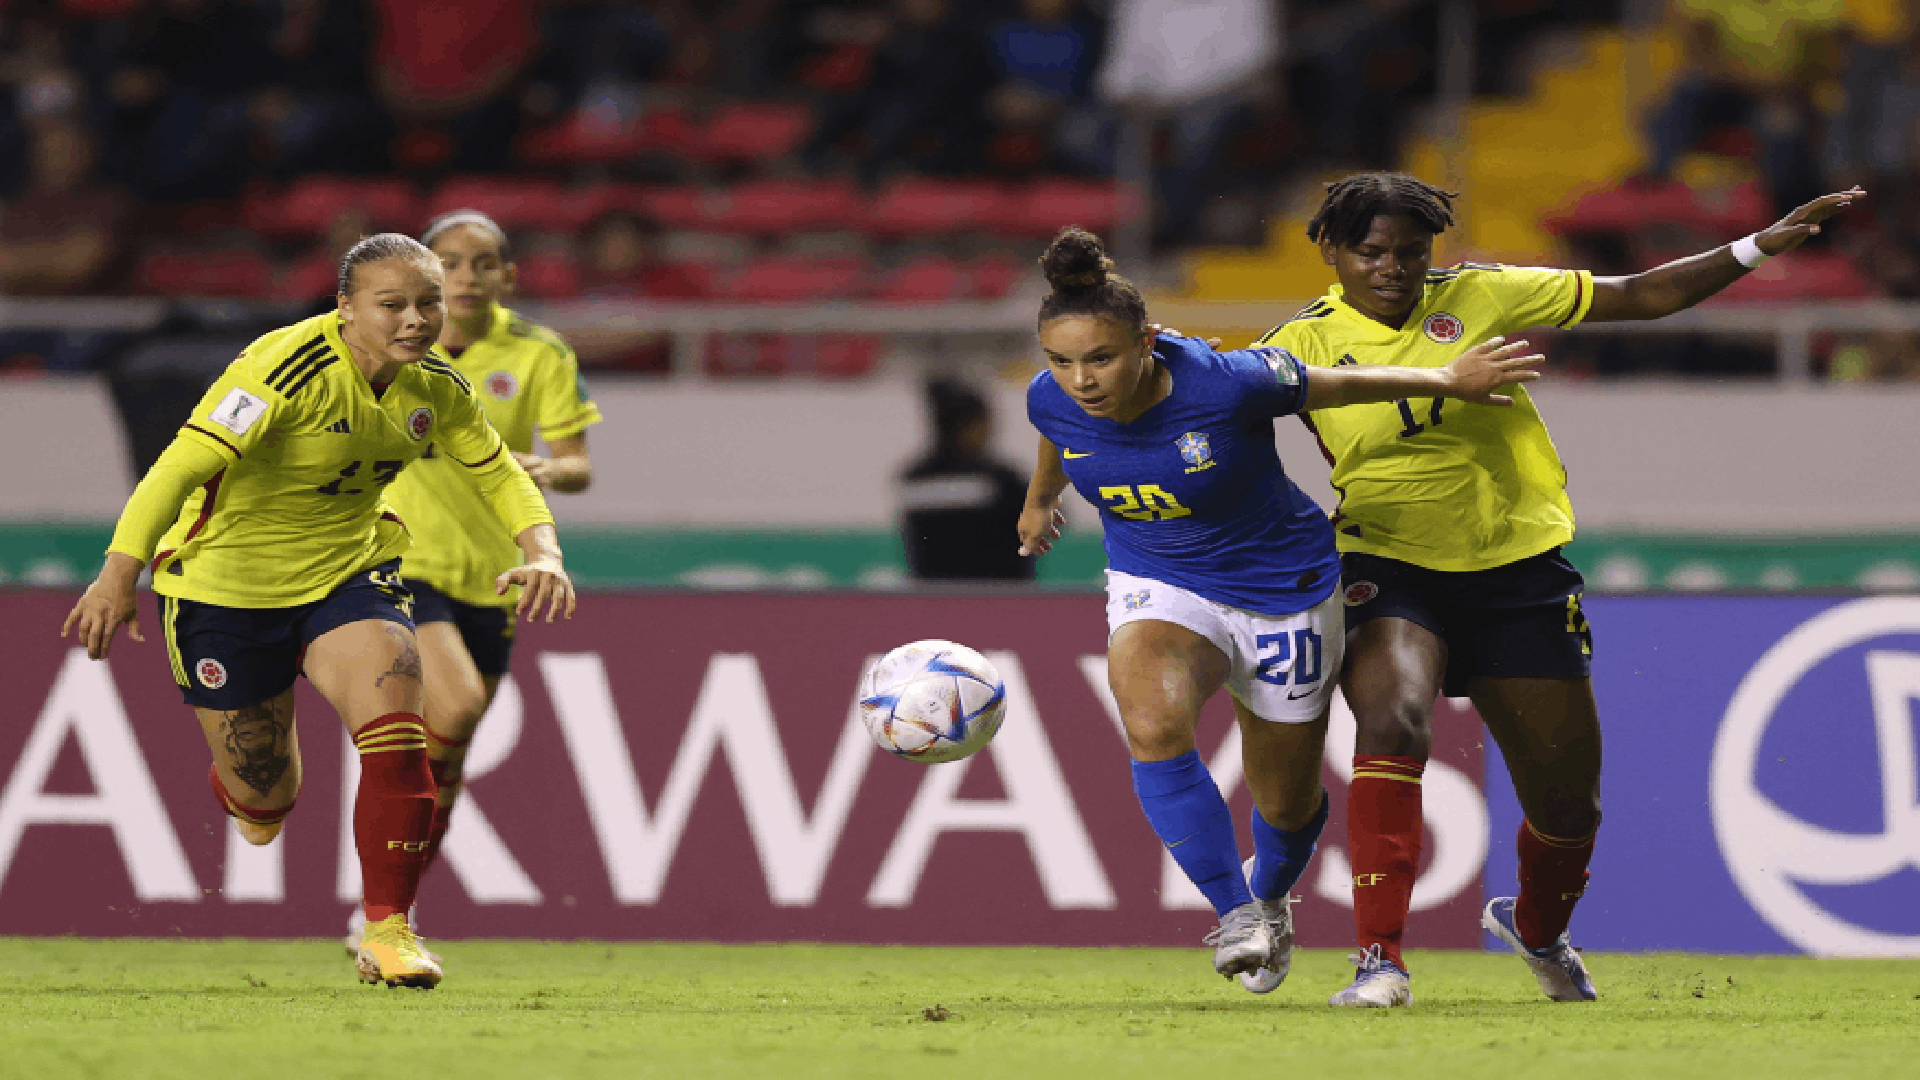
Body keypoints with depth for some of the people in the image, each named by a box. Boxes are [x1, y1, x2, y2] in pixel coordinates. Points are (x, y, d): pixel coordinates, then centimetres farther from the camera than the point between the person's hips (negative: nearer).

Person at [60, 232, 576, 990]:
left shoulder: (434, 388, -6)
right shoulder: (288, 369, -28)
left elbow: (499, 474, 8)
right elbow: (186, 463, -34)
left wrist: (543, 553, -12)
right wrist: (119, 574, -44)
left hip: (349, 572, 4)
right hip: (227, 579, -4)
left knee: (396, 742, -20)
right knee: (263, 797, 6)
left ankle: (387, 931, -9)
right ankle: (243, 785, 46)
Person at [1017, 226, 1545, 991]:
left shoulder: (1224, 385, -32)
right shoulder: (1053, 400, -18)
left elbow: (1341, 385, -15)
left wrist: (1449, 380, -5)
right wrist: (1041, 499, 28)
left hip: (1282, 592, -2)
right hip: (1159, 588, 2)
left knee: (1287, 804, 12)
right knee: (1154, 725, -31)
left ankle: (1269, 895, 49)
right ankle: (1235, 916, -19)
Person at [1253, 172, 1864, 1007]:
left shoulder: (1479, 298, -2)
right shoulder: (1305, 343, -4)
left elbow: (1643, 296, 2)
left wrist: (1760, 246, -3)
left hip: (1518, 568, 2)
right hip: (1390, 565, -2)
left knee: (1568, 801, 9)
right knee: (1392, 725, -32)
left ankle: (1537, 929, 44)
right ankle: (1380, 961, -30)